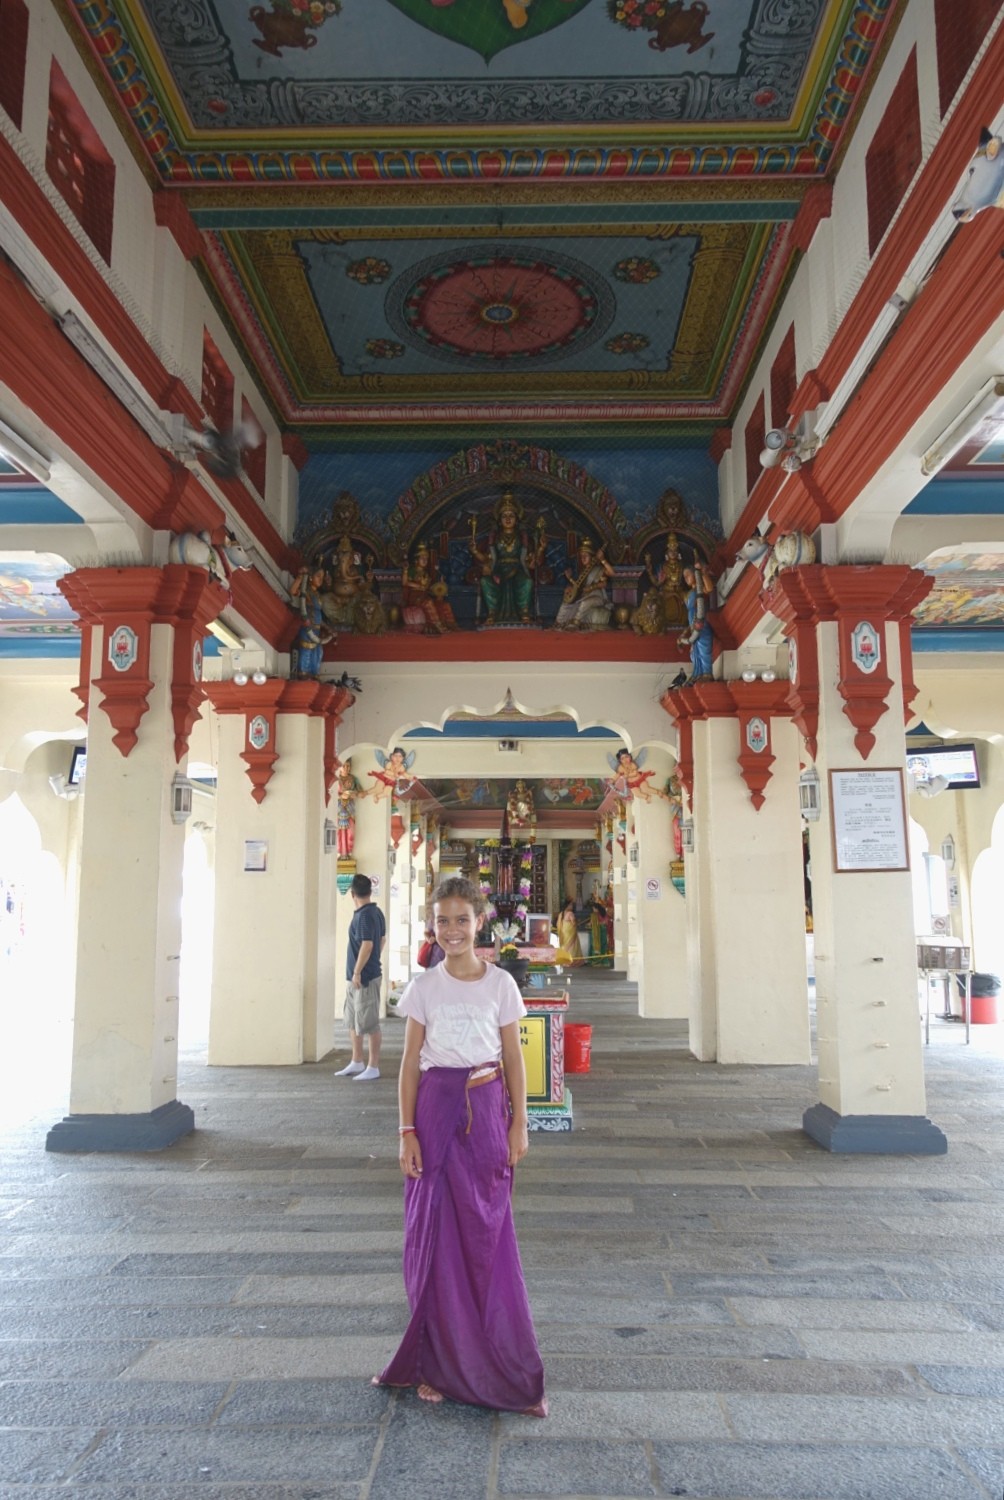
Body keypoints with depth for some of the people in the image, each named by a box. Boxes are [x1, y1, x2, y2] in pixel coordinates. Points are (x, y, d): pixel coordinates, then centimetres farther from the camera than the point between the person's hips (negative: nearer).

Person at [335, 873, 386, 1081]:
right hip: (356, 977, 10)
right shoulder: (376, 912, 10)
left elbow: (367, 945, -24)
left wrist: (357, 972, -19)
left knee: (369, 1024, -2)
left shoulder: (364, 915, -18)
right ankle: (356, 1062, 27)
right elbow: (382, 939, 19)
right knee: (352, 1021, 18)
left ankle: (373, 1067, 6)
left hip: (365, 977, -10)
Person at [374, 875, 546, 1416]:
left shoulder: (500, 984, -1)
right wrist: (407, 1132, -2)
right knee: (434, 1234, 6)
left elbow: (513, 1058, 4)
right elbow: (410, 1063, 2)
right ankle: (437, 1364, 22)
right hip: (437, 1109, 1)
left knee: (488, 1235, 5)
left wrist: (518, 1124, 1)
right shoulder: (424, 987, 0)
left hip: (486, 1111, 0)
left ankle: (503, 1365, 21)